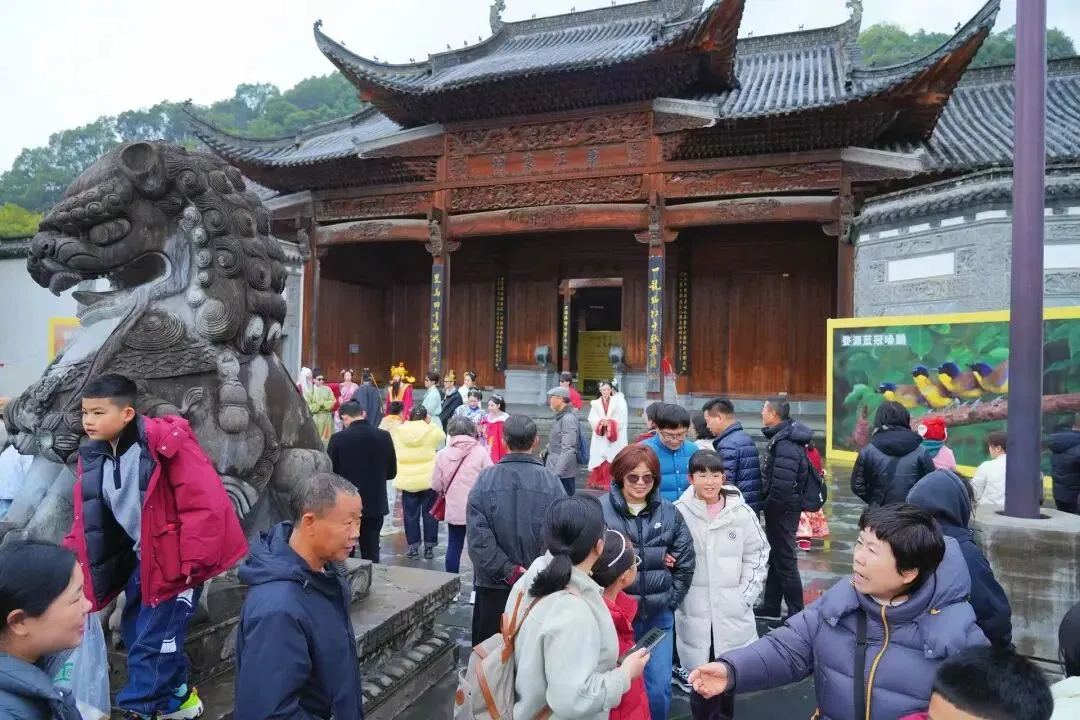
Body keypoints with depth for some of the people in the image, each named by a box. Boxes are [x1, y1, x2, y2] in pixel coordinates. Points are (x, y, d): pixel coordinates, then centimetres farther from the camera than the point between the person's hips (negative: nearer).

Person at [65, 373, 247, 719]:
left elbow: (205, 504, -25)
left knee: (151, 641, -1)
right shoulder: (93, 455, 3)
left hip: (174, 560, -9)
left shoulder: (165, 442, -23)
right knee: (134, 633, 20)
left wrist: (193, 562, -22)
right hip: (140, 558, 9)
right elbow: (88, 520, 13)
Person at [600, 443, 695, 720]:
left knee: (658, 687, 9)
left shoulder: (669, 512, 1)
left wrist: (671, 599, 2)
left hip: (658, 614, 2)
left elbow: (686, 561, 6)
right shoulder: (601, 510, -11)